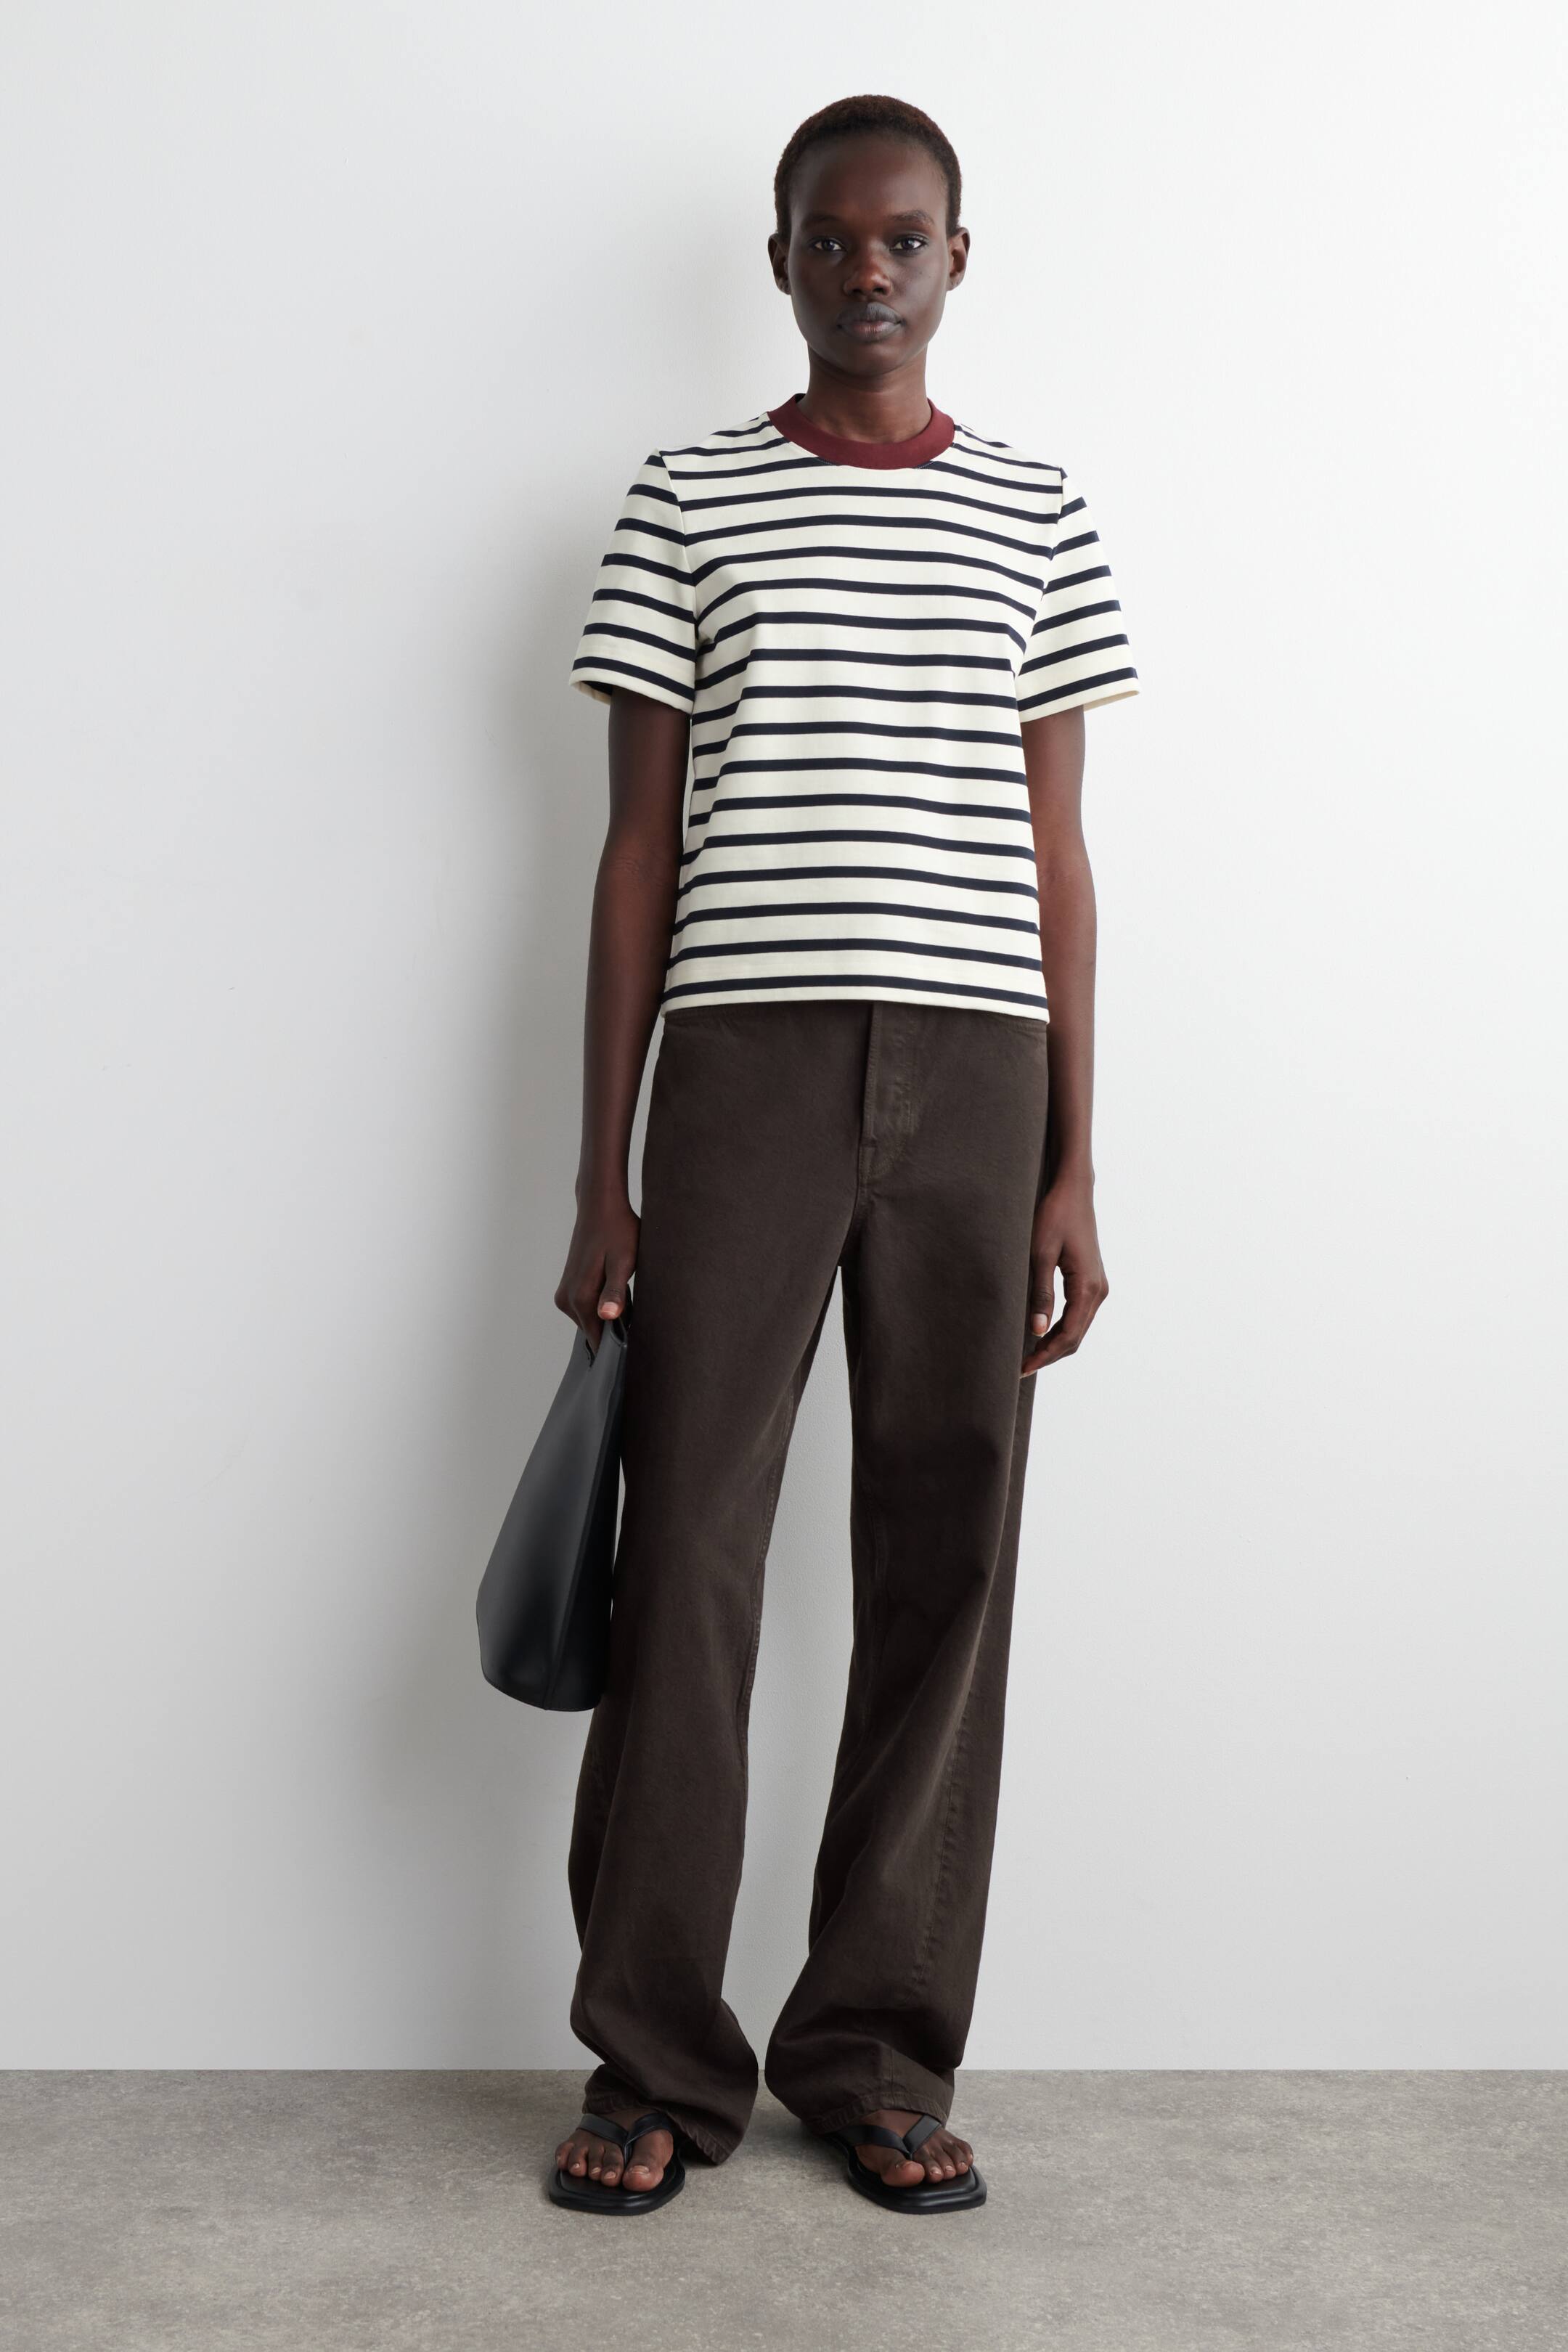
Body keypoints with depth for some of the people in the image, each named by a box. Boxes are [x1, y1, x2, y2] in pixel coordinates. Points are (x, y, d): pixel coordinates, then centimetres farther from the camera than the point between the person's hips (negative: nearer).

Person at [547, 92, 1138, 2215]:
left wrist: (1076, 1170, 4)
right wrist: (603, 1175, 2)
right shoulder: (690, 503, 9)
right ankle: (658, 2062, 10)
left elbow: (1056, 851, 11)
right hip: (746, 1064, -1)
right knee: (688, 1559, -3)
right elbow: (639, 848, 7)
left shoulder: (1038, 518, 12)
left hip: (975, 1083, 2)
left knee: (946, 1566, 3)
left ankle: (880, 2053, 15)